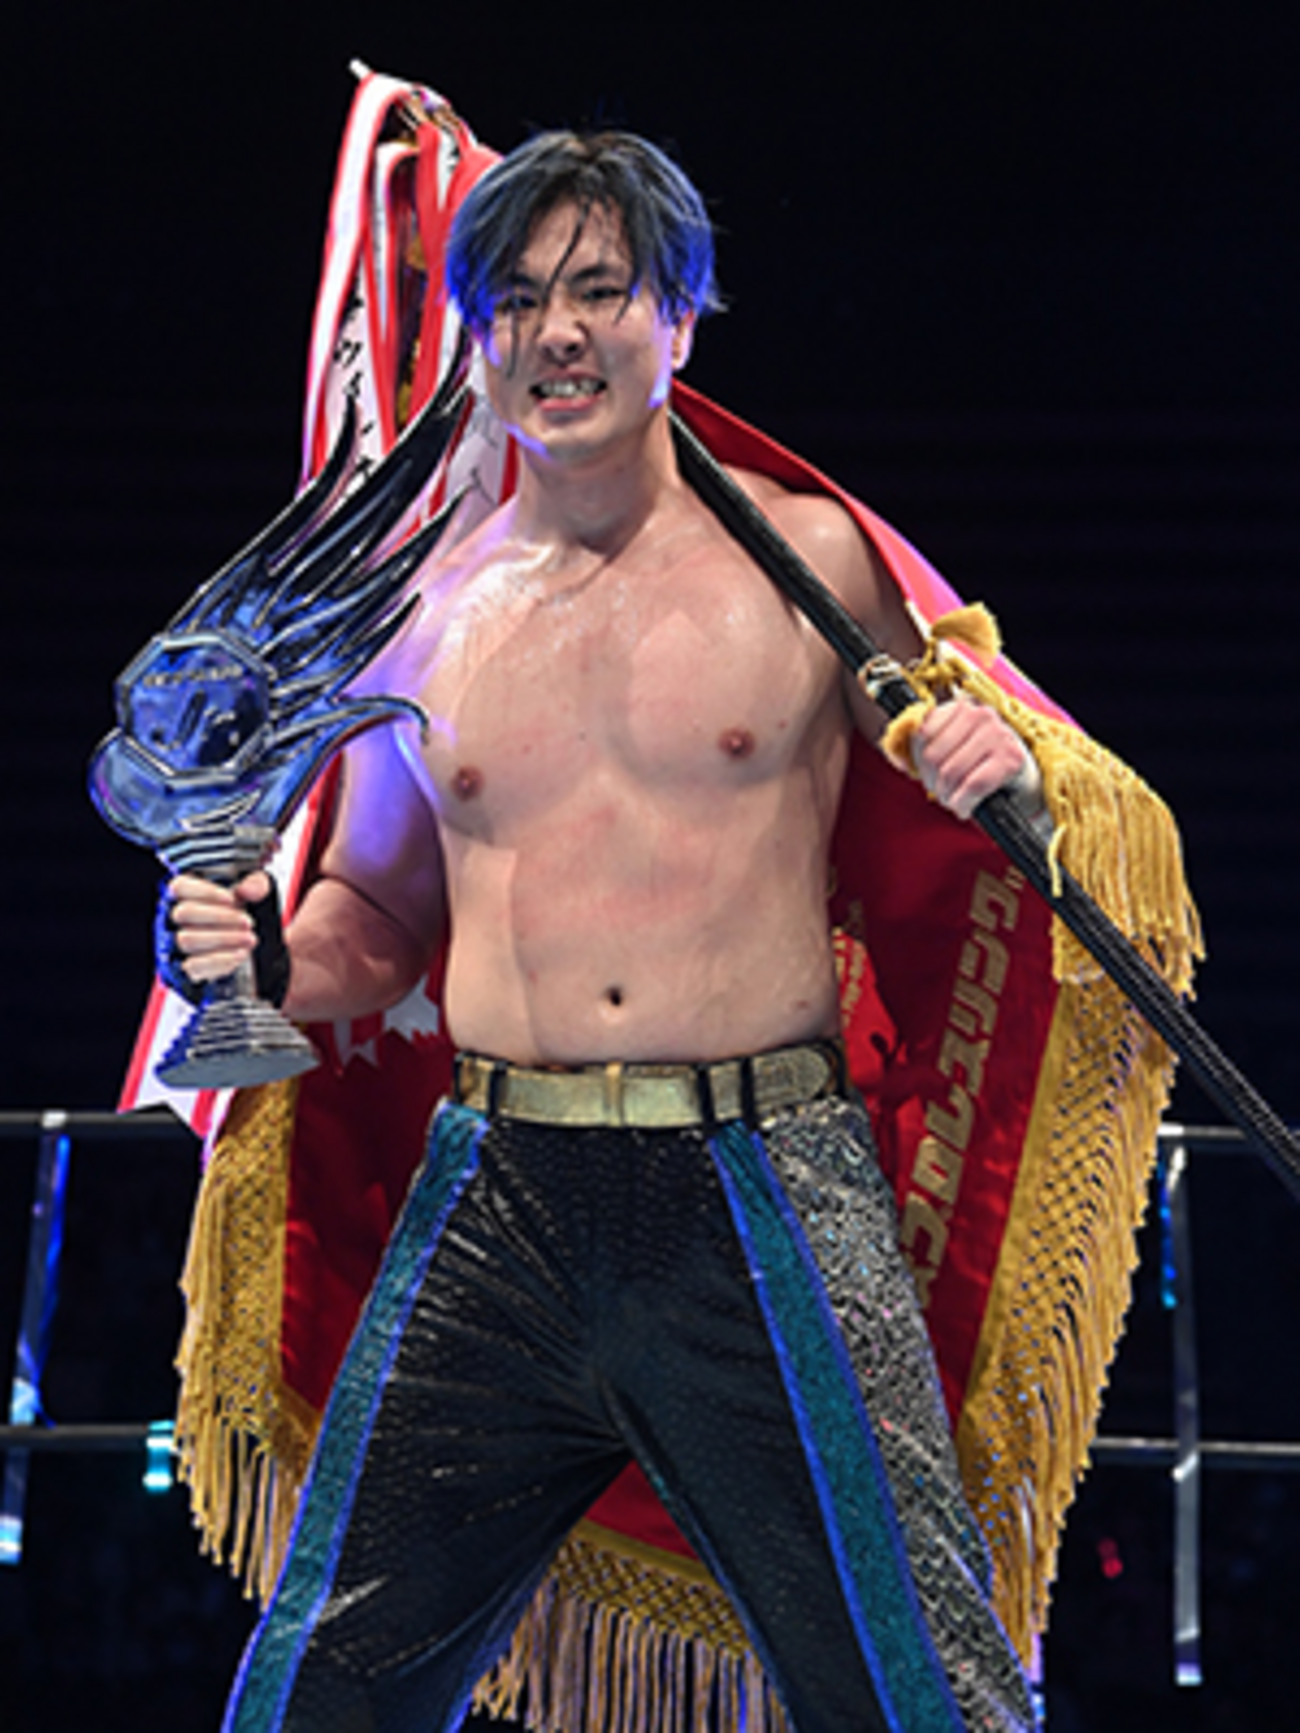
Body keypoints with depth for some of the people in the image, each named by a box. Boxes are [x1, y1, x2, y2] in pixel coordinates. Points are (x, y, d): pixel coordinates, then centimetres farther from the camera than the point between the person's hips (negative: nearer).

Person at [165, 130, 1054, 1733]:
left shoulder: (809, 559, 5)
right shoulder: (421, 615, 12)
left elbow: (958, 783, 16)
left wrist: (1007, 774, -8)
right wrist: (262, 957, 1)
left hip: (764, 1200, -2)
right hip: (498, 1207, 3)